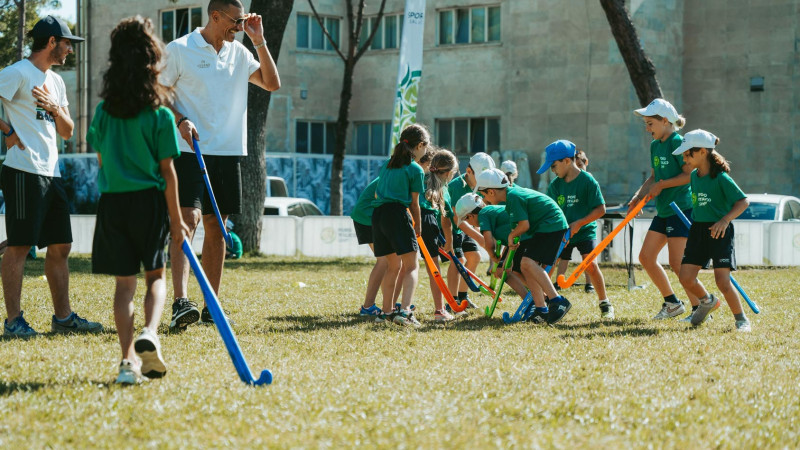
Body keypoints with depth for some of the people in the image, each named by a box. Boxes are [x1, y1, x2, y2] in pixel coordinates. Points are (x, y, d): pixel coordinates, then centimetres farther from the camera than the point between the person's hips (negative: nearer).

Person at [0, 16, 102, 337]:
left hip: (51, 173, 9)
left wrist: (55, 109, 0)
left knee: (60, 246, 10)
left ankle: (63, 316, 17)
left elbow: (67, 132, 18)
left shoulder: (55, 81, 20)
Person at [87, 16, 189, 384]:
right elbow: (167, 171, -5)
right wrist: (176, 218, 0)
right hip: (149, 202, -2)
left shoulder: (104, 111, 2)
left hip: (112, 202, 2)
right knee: (155, 275, 12)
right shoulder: (160, 114, -6)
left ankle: (128, 357, -2)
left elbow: (101, 161, 9)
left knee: (124, 282, 6)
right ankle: (150, 333, -13)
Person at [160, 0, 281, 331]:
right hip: (190, 151, -5)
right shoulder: (179, 50, -3)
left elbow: (272, 83, 9)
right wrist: (180, 120, -18)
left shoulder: (238, 53, 12)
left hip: (228, 152, 6)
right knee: (188, 219, -17)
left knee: (216, 227, 8)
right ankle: (180, 303, -25)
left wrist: (259, 42, 2)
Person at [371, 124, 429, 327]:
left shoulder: (387, 164, 18)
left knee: (393, 265, 19)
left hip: (378, 214, 7)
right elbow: (414, 203, 3)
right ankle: (404, 311, -23)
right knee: (411, 266, -5)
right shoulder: (415, 170, 0)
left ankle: (386, 311, 21)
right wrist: (418, 227, 16)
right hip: (398, 213, -7)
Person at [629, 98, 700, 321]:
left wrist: (662, 185, -13)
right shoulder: (655, 145, 13)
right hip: (663, 211, 10)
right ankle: (672, 303, 19)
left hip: (681, 209, -10)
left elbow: (690, 174, -19)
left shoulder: (677, 142, -13)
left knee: (677, 264, -11)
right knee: (646, 256, 9)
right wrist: (639, 195, 5)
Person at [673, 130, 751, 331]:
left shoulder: (721, 178, -14)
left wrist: (725, 220, -28)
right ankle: (707, 302, 29)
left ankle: (741, 320, 4)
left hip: (719, 232, -7)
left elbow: (743, 201, -16)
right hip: (697, 230, 7)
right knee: (686, 278, 0)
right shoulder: (694, 176, 8)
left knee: (722, 280, -14)